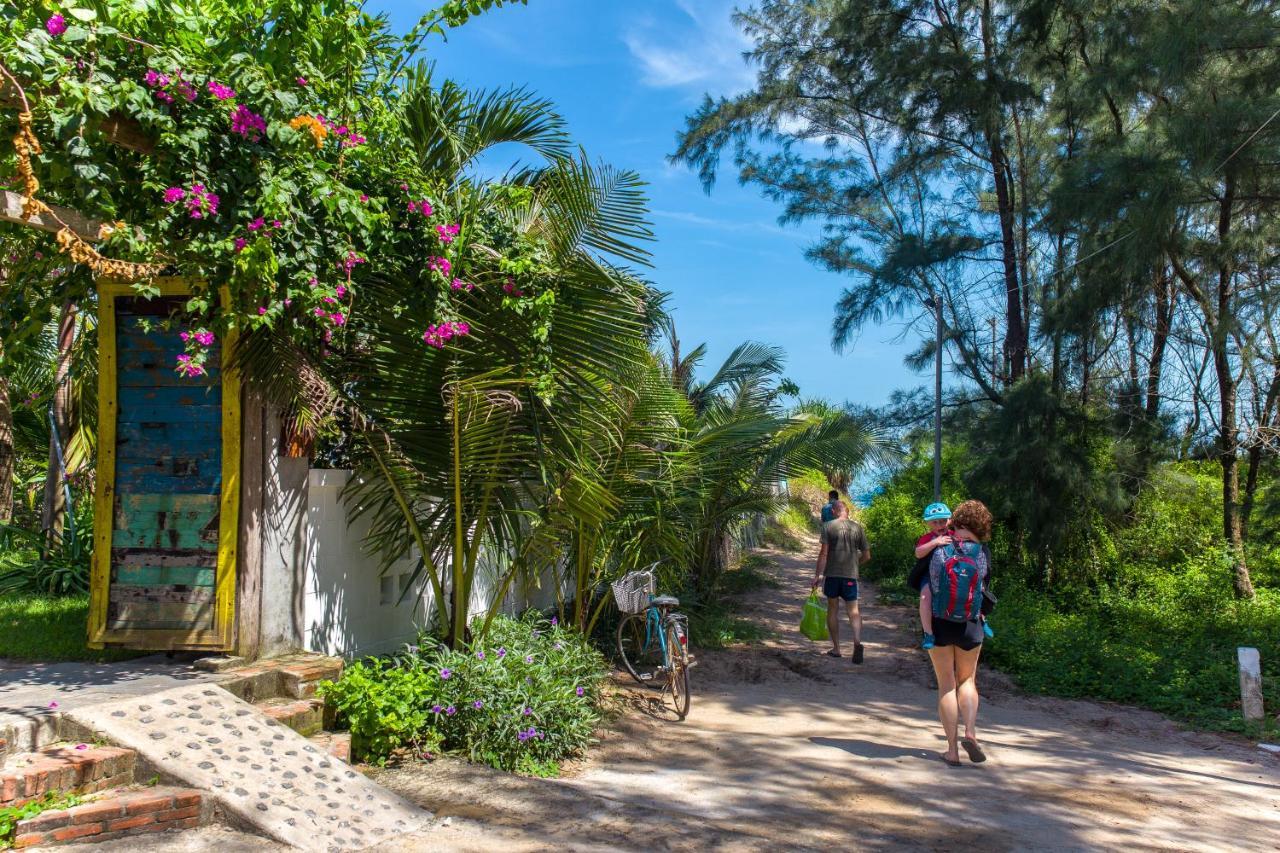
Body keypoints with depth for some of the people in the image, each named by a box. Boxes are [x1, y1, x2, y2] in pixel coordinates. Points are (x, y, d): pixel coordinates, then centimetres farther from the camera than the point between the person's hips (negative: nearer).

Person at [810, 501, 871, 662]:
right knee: (853, 610, 5)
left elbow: (824, 553, -10)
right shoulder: (858, 527, 4)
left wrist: (818, 574, -6)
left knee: (832, 609, 11)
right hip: (851, 575, 1)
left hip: (832, 573, -1)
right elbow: (867, 555, 7)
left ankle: (836, 648, 16)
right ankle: (857, 641, -18)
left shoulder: (828, 526, -4)